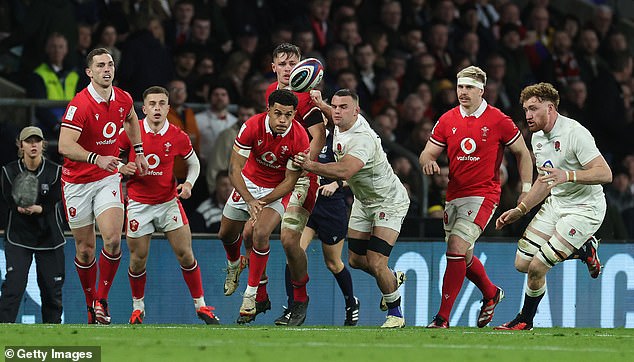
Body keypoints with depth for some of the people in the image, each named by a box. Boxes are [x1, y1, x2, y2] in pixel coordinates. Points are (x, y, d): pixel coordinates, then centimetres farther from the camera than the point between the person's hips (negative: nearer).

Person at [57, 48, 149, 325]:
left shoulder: (123, 99, -1)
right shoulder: (80, 105, -20)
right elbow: (65, 146, -29)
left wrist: (138, 151, 24)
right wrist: (96, 159, -41)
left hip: (108, 179, 3)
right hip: (77, 182, -3)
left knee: (113, 240, -16)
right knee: (85, 249, 4)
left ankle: (102, 299, -2)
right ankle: (91, 304, 22)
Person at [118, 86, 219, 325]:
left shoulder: (178, 137, -8)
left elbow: (194, 163, 9)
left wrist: (188, 183, -8)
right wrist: (122, 168, -15)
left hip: (169, 202, 1)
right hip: (138, 204, -1)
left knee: (185, 254, -3)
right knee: (138, 260, 3)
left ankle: (201, 306, 9)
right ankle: (138, 307, 24)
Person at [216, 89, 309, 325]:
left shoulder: (299, 139, -28)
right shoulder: (253, 126, -26)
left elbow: (290, 181, -18)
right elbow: (235, 167, -21)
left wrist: (262, 202, -25)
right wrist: (250, 200, -32)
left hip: (277, 190, -3)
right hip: (248, 183, 3)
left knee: (261, 234, -24)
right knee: (226, 234, 14)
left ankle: (251, 296, -12)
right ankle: (235, 264, 51)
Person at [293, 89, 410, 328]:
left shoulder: (362, 139, -33)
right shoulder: (342, 126, -5)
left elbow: (344, 171, -49)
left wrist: (312, 166, -55)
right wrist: (320, 105, 13)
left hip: (389, 203, -9)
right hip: (363, 201, 9)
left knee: (376, 264, -16)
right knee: (356, 260, 10)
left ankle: (395, 313, 5)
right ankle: (393, 280, 39)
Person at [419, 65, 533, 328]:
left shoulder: (498, 120, -6)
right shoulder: (447, 120, 5)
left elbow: (522, 153, 4)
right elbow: (428, 153, 7)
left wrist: (526, 189, 1)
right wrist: (428, 161, -17)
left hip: (484, 194, -6)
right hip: (454, 195, 6)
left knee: (456, 248, -19)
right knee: (463, 257, 14)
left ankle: (443, 317, -18)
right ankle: (491, 293, 44)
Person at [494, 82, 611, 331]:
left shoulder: (575, 133, -20)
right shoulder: (537, 137, 7)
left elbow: (605, 174, -26)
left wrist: (568, 175, -38)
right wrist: (519, 211, 15)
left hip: (585, 208, -9)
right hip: (555, 203, 9)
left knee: (537, 267, -14)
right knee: (522, 263, 1)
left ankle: (525, 320, 12)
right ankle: (583, 250, 18)